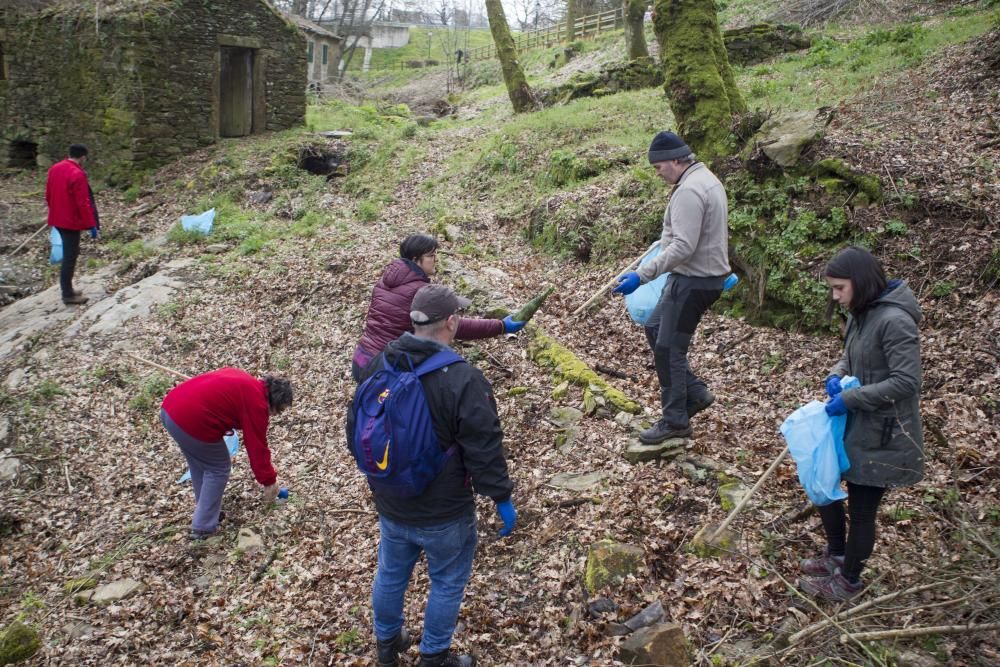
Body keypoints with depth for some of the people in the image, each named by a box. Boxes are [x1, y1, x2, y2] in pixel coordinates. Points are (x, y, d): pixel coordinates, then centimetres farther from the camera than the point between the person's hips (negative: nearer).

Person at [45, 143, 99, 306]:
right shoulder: (77, 174, -20)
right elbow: (83, 203, -21)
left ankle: (67, 289, 25)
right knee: (70, 256, -2)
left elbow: (48, 195, 14)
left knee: (70, 252, 20)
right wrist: (92, 225, -16)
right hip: (71, 221, -9)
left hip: (57, 219, 9)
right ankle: (68, 295, 4)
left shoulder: (54, 169, 6)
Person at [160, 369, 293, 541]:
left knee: (198, 462, 27)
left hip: (169, 408, 9)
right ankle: (203, 527, 13)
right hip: (191, 421, -9)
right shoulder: (256, 403, -4)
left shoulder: (245, 383, 20)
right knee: (218, 469, 9)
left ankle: (205, 509, 39)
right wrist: (269, 481, 9)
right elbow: (258, 447, -1)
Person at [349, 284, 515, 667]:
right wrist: (502, 498, -8)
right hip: (443, 512, -6)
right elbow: (484, 451, -21)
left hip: (390, 505, 6)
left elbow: (355, 429, 9)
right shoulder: (463, 380, -25)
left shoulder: (377, 366, -5)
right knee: (447, 583, 16)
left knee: (390, 574, 25)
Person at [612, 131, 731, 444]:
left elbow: (683, 248, -28)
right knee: (655, 329, 18)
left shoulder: (688, 191, -21)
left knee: (668, 348, -1)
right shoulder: (708, 179, 12)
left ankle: (675, 420, 11)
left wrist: (642, 275, -29)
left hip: (693, 281, -11)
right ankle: (695, 392, 22)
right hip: (708, 273, 11)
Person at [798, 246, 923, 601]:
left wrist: (850, 398, -24)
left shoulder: (894, 321, -24)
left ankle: (848, 580, 27)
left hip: (880, 434, -9)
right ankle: (836, 556, 40)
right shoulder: (860, 314, 4)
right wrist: (836, 376, -3)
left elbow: (906, 381, -27)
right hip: (854, 424, 9)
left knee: (861, 508, 7)